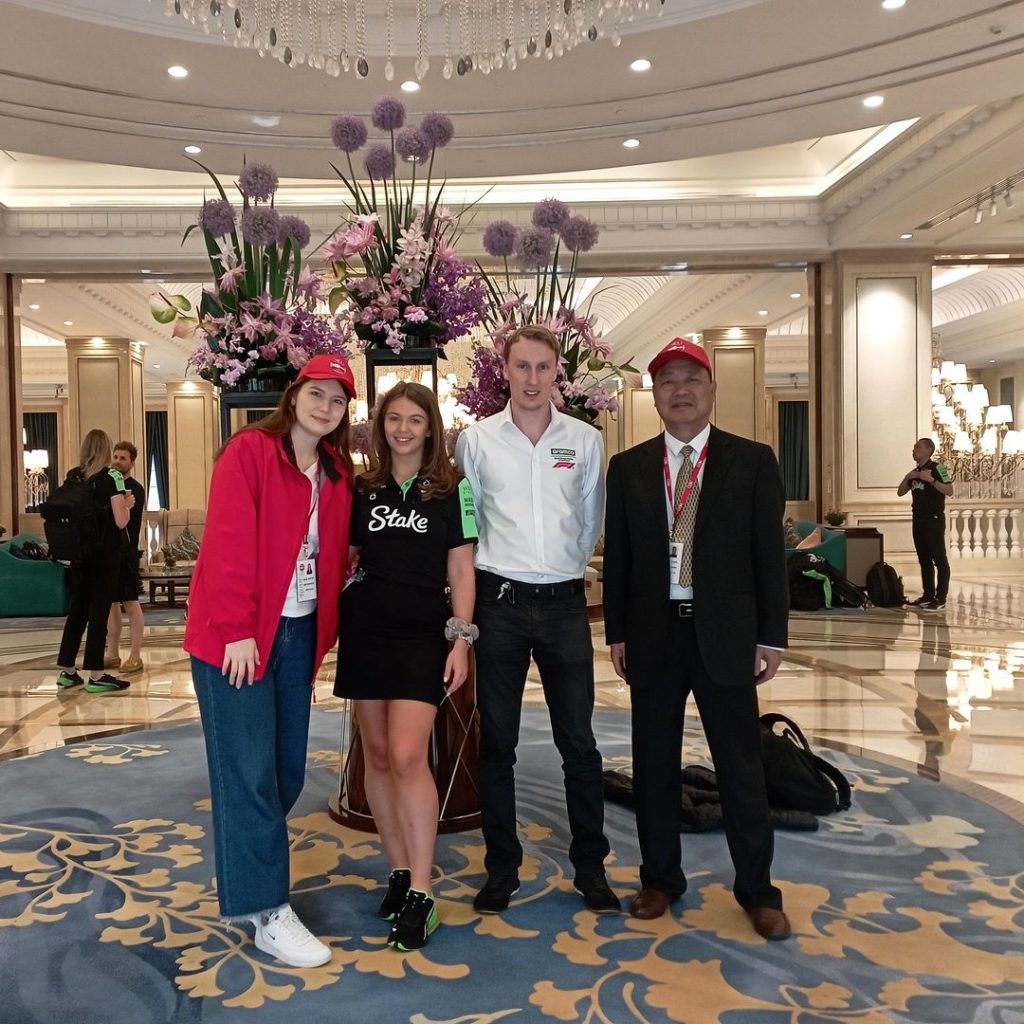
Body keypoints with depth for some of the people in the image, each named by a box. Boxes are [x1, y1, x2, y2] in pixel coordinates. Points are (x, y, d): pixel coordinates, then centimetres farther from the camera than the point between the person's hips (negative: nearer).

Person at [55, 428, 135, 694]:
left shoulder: (72, 477, 7)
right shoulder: (111, 476, -9)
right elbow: (121, 521, -14)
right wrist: (127, 504, 5)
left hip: (79, 551, 6)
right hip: (105, 552, -5)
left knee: (77, 608, 13)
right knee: (99, 611, -2)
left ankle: (67, 671, 18)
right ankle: (95, 675, 0)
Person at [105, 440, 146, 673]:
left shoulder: (134, 489, -5)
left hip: (125, 552, -7)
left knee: (130, 604, -2)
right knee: (111, 603, 11)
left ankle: (135, 657, 3)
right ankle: (112, 655, 19)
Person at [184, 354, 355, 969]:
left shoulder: (337, 473, 11)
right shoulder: (250, 452, -9)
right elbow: (228, 545, -15)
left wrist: (323, 634, 5)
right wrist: (235, 630, -18)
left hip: (299, 631, 7)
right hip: (238, 635, -7)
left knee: (289, 770, 12)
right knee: (250, 772, -2)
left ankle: (241, 865, 34)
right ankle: (267, 911, 7)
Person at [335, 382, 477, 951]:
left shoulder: (452, 489, 2)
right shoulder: (362, 489, 9)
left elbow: (461, 571, 1)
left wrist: (461, 639, -6)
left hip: (423, 633, -3)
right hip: (366, 630, 4)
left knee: (408, 756, -14)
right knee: (377, 755, 7)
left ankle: (421, 897, -7)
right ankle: (400, 870, 22)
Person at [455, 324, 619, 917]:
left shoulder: (585, 440, 4)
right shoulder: (476, 440, 1)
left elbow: (592, 521, 11)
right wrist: (502, 571, 8)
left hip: (564, 602, 1)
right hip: (499, 602, 0)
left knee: (579, 741, 5)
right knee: (496, 742, 7)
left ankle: (591, 866, 19)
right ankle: (503, 866, 21)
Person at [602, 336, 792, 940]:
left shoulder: (752, 461, 1)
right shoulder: (628, 468, 6)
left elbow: (770, 553, -1)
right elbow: (618, 557, 7)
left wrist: (772, 636, -3)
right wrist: (617, 634, 3)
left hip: (725, 635, -2)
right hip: (653, 635, 2)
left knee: (741, 765, 5)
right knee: (654, 764, 11)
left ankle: (757, 890, 21)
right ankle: (661, 879, 27)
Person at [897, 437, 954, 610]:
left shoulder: (937, 468, -8)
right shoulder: (915, 471, 15)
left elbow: (949, 491, -17)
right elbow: (900, 492, 14)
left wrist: (931, 480, -26)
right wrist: (908, 477, -2)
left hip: (934, 519, -8)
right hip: (918, 519, 8)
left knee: (939, 559, -6)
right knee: (924, 559, 11)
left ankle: (940, 599, -8)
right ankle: (928, 595, 17)